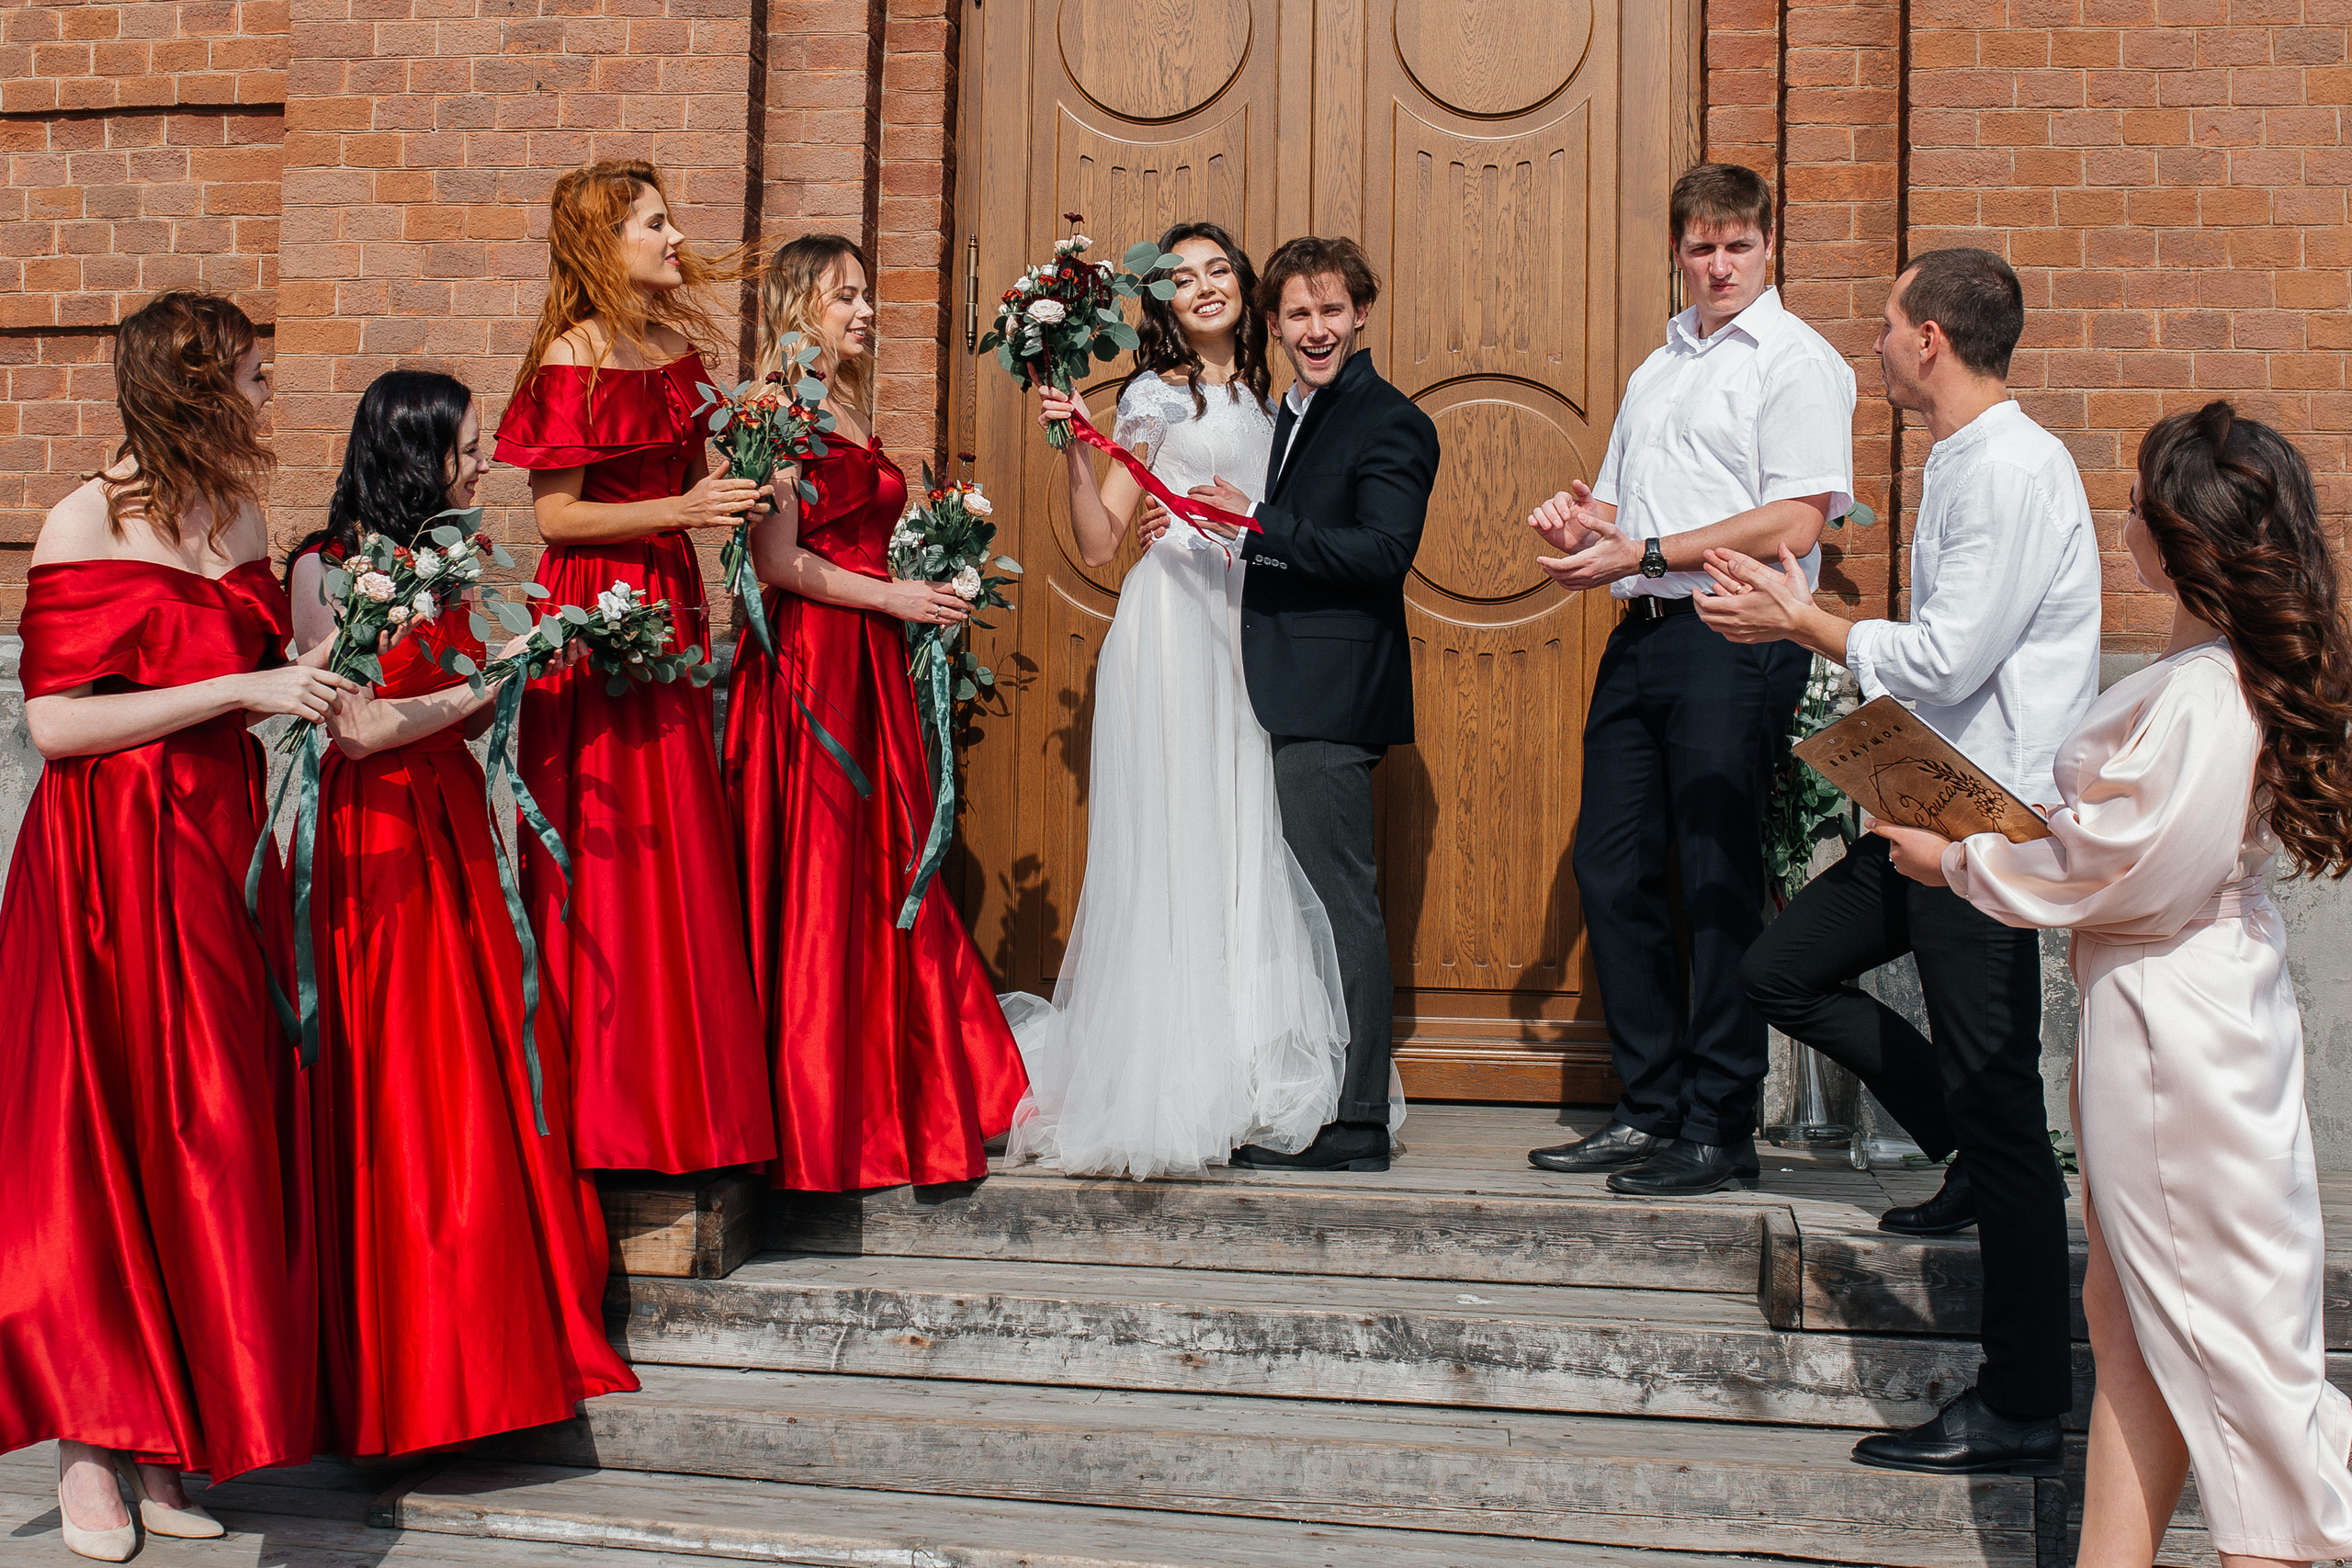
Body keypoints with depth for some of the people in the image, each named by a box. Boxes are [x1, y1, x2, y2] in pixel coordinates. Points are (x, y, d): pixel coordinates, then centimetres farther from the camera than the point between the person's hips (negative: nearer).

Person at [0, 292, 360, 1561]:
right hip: (107, 871, -7)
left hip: (220, 849, 7)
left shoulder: (238, 517, 10)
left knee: (211, 1139, 7)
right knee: (103, 1141, 0)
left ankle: (165, 1445, 16)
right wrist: (242, 688, -18)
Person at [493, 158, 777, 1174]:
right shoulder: (571, 357, -8)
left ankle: (683, 1100, 16)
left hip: (669, 606, 7)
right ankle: (603, 1105, 7)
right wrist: (680, 510, -17)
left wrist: (741, 484, 6)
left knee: (677, 843, 8)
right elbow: (554, 515, -12)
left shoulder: (676, 348, 13)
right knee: (604, 855, -3)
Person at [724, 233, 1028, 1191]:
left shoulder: (848, 412, 19)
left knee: (885, 872, 9)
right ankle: (818, 1118, 4)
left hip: (872, 663, 9)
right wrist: (894, 597, -11)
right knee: (818, 877, -5)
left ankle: (890, 1101, 16)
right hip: (807, 661, -9)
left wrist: (930, 572, 10)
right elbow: (778, 559, -15)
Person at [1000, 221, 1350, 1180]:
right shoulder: (1156, 396, 2)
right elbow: (1098, 543, -3)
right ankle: (1155, 1089, -5)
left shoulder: (1262, 401, 20)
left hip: (1249, 633, 6)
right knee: (1169, 838, -9)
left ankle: (1241, 1081, 11)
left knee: (1244, 842, 4)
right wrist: (1073, 452, -15)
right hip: (1173, 624, -6)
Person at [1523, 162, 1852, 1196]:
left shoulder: (1797, 362, -2)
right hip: (1642, 637, 8)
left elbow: (1792, 525, -13)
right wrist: (1581, 520, 6)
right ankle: (1651, 1110, 17)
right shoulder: (1657, 369, 23)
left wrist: (1646, 552, -14)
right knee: (1612, 869, 6)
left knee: (1718, 883, -5)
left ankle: (1721, 1131, 3)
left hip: (1734, 638, -8)